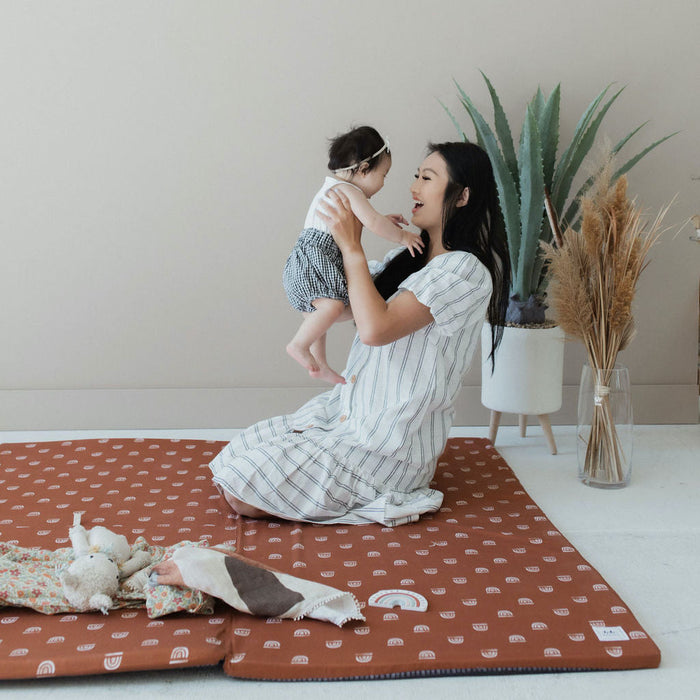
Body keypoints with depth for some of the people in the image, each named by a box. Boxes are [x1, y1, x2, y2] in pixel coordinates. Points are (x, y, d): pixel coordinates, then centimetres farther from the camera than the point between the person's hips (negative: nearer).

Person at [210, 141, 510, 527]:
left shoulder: (464, 270, -17)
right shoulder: (407, 257, 11)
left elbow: (375, 327, -27)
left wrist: (352, 246, -17)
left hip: (390, 443, -9)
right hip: (349, 409, 9)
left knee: (243, 494, -13)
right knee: (239, 452, 5)